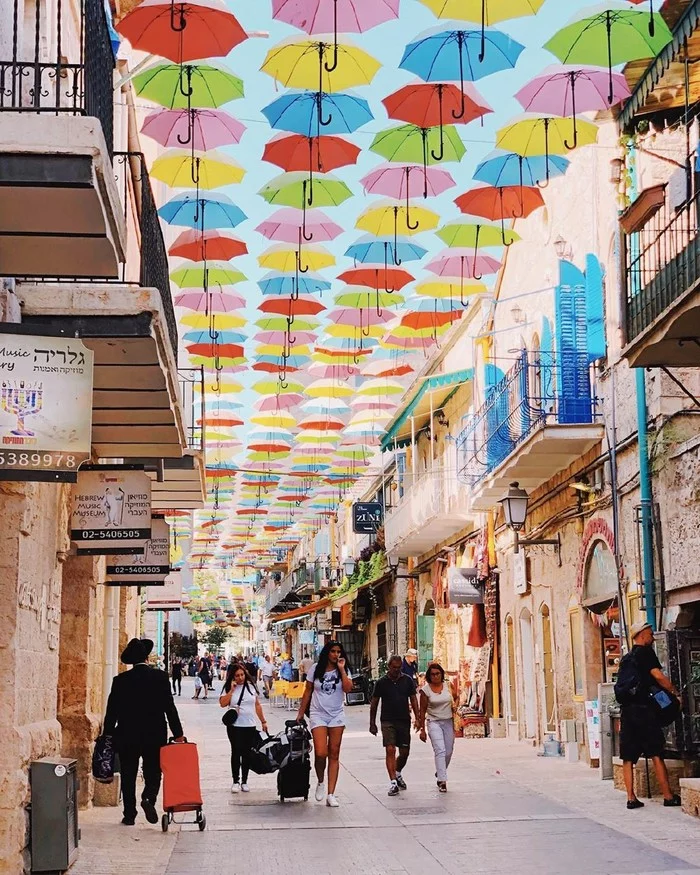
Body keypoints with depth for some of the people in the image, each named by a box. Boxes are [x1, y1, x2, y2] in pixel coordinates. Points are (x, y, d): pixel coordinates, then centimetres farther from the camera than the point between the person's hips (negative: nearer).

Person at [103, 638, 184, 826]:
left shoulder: (121, 680, -4)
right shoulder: (160, 677, -6)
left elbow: (112, 710, -2)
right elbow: (170, 708, -6)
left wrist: (108, 735, 9)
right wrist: (178, 734, -1)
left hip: (127, 736, 1)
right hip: (155, 735, -1)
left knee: (128, 776, 11)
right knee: (153, 773, 12)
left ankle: (129, 815, 13)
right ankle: (149, 798, -15)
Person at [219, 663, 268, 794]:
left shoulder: (251, 686, 7)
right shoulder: (228, 688, 0)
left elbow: (257, 705, 12)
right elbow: (223, 703, -14)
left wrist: (263, 721, 11)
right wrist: (232, 690, -15)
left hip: (250, 726, 2)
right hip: (235, 726, -2)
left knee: (247, 754, 5)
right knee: (236, 752, -2)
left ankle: (244, 781, 15)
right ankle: (235, 782, 7)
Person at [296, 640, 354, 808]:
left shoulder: (344, 670, 3)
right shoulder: (316, 669, 2)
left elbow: (348, 688, -15)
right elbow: (307, 692, 8)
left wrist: (341, 669, -15)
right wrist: (300, 714, 9)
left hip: (337, 716, 1)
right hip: (318, 715, -1)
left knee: (334, 755, 1)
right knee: (321, 753, -15)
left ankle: (331, 794, 4)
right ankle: (320, 782, 14)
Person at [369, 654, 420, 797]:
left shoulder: (407, 680, 5)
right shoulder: (381, 682, 0)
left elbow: (413, 699, 8)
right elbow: (374, 703, 7)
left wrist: (417, 718, -2)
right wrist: (372, 723, 6)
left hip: (404, 721, 2)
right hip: (387, 721, -2)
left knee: (404, 752, 7)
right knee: (390, 750, -12)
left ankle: (398, 773, 35)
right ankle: (393, 782, -11)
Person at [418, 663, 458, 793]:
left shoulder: (447, 686, 3)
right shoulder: (425, 690, -6)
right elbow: (422, 710, -2)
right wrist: (422, 730, -3)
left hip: (448, 722, 4)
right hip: (434, 722, -4)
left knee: (448, 752, 9)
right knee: (440, 751, -18)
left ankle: (439, 773, 35)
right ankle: (442, 781, -19)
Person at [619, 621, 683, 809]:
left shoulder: (625, 658, 19)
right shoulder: (645, 652, -4)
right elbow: (658, 676, -15)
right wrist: (676, 693, -7)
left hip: (627, 710, 7)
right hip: (644, 709, -7)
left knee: (628, 758, 5)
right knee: (656, 755, -3)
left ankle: (631, 798, 2)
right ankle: (668, 796, -1)